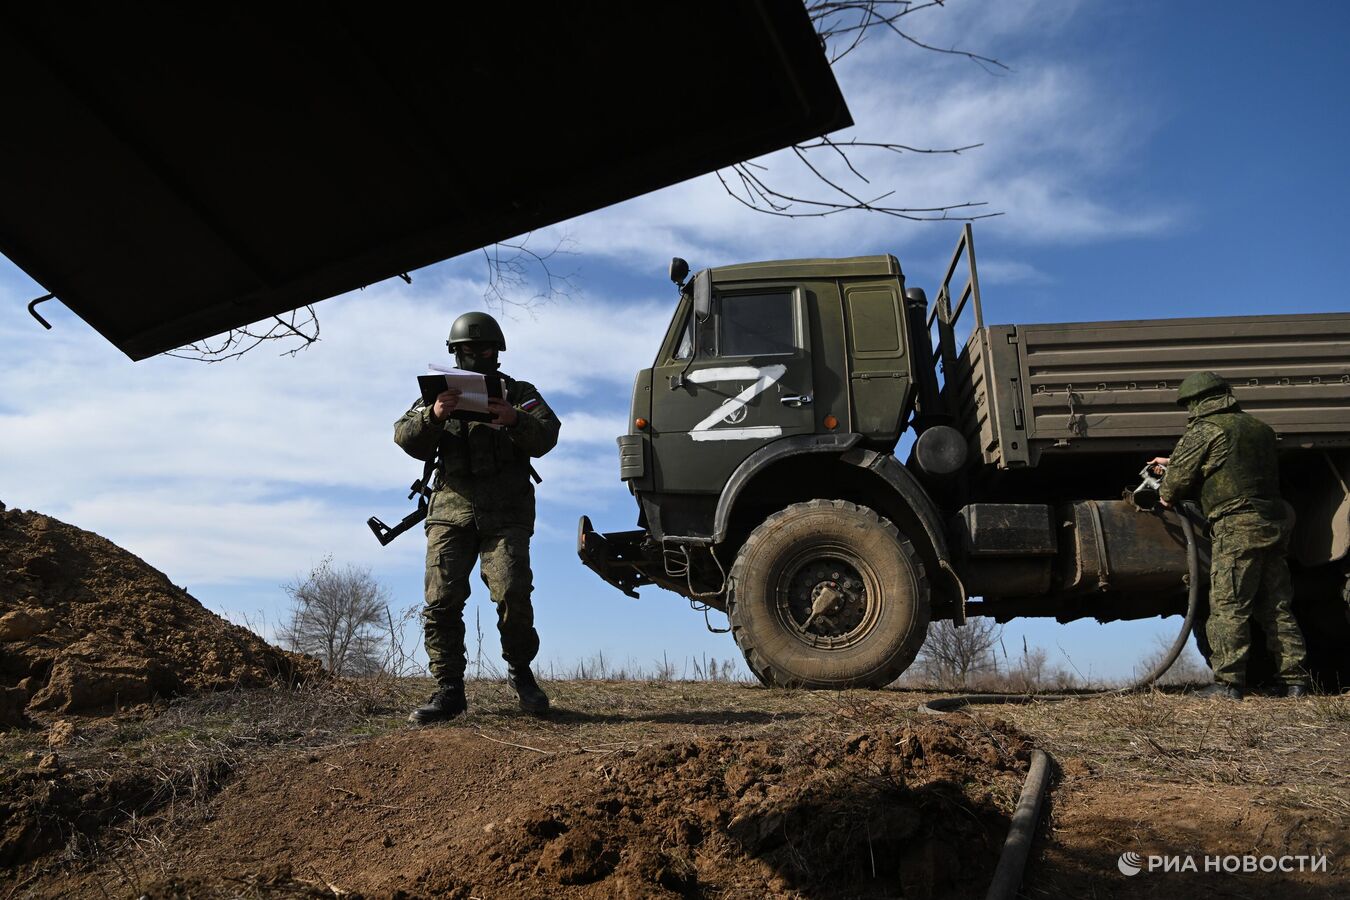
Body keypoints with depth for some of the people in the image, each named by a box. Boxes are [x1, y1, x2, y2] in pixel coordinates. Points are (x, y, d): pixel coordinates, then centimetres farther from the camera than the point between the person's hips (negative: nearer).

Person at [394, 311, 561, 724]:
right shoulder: (440, 392, 19)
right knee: (442, 601, -5)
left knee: (512, 594, -14)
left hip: (506, 514, -2)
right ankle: (448, 690, 4)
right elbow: (407, 439, 4)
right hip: (451, 509, 2)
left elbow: (546, 437, -2)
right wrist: (432, 416, -18)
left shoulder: (520, 393, 15)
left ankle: (521, 673, 8)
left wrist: (515, 420, -23)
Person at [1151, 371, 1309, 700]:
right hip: (1275, 524, 8)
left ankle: (1228, 682, -5)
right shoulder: (1261, 428, 20)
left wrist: (1166, 495, 19)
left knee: (1229, 607, -5)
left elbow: (1180, 477, -4)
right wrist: (1173, 463, 36)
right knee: (1277, 607, 12)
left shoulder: (1204, 430, -5)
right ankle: (1295, 680, 14)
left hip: (1237, 527, -8)